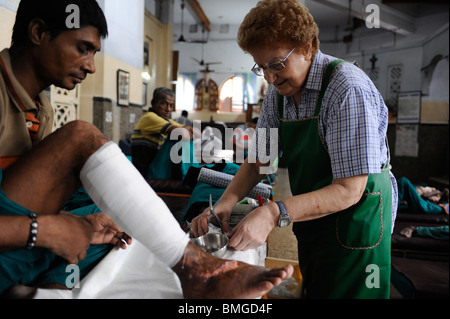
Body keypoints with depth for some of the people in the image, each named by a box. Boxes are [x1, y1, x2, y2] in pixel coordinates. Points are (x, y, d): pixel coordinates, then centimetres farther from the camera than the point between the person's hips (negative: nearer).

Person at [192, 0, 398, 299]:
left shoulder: (347, 89, -24)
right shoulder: (280, 91, -1)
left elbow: (349, 191, -27)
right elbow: (258, 161, 3)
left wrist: (275, 213, -37)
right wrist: (226, 202, -15)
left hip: (357, 216, -6)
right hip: (311, 220, 7)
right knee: (312, 291, 21)